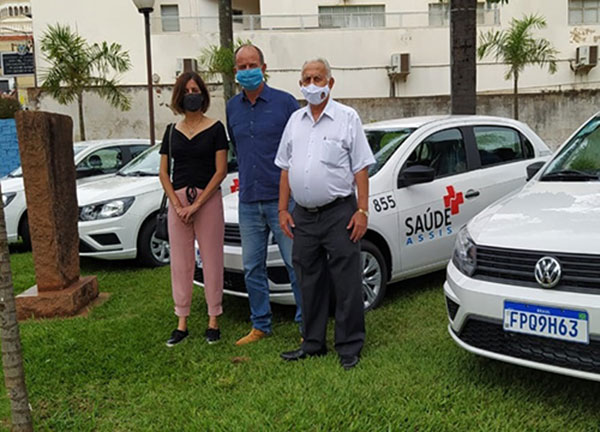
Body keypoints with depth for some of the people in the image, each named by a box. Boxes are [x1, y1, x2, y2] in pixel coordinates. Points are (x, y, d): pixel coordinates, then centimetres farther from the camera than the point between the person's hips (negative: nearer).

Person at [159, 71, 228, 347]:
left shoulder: (215, 128, 0)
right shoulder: (172, 131, 11)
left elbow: (220, 171, -6)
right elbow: (163, 172, 9)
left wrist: (197, 204, -13)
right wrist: (178, 205, -5)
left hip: (208, 199, -3)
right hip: (177, 199, 4)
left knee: (211, 260, 1)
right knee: (180, 262, 6)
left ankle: (213, 321, 12)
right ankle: (182, 322, 15)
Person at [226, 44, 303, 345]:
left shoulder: (285, 102, -3)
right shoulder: (232, 107, 11)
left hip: (283, 199, -5)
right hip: (248, 202, 5)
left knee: (296, 264, -1)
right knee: (252, 268, 10)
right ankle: (260, 326, 23)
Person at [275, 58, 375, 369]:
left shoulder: (347, 118, 0)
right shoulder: (295, 120, 14)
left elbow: (361, 168, -3)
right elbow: (285, 168, 16)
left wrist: (362, 210, -11)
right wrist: (283, 209, 10)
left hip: (339, 212, -5)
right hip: (303, 215, 5)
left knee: (346, 283, -1)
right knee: (309, 282, 12)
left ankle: (350, 347, 11)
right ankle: (313, 344, 25)